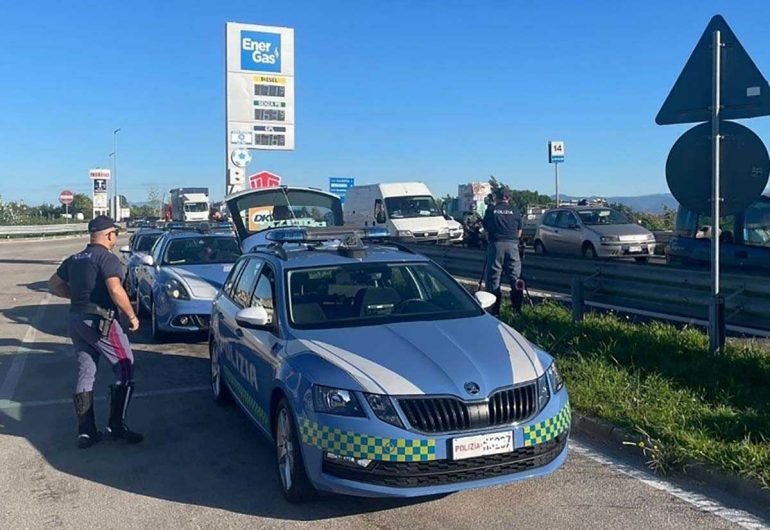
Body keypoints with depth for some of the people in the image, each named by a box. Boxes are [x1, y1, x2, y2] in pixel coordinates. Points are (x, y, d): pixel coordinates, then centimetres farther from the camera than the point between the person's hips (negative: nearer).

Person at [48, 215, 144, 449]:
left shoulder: (75, 259, 14)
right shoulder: (107, 258, -11)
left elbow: (54, 284, 21)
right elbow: (116, 291, -22)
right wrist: (132, 316, -12)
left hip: (76, 320, 8)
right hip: (99, 321, -8)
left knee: (85, 374, 11)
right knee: (125, 369, 0)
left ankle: (85, 431, 13)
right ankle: (117, 425, -1)